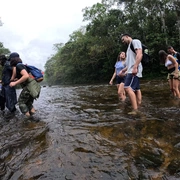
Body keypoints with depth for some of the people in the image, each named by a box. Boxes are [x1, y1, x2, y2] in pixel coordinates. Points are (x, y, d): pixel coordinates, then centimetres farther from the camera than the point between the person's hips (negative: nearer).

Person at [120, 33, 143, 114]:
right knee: (136, 89, 7)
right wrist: (123, 70, 28)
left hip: (134, 70, -10)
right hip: (131, 71, 10)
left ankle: (135, 109, -22)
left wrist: (135, 67, -25)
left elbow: (139, 54, -16)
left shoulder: (135, 41, 1)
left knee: (128, 88, -20)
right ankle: (138, 109, 10)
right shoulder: (129, 46, 29)